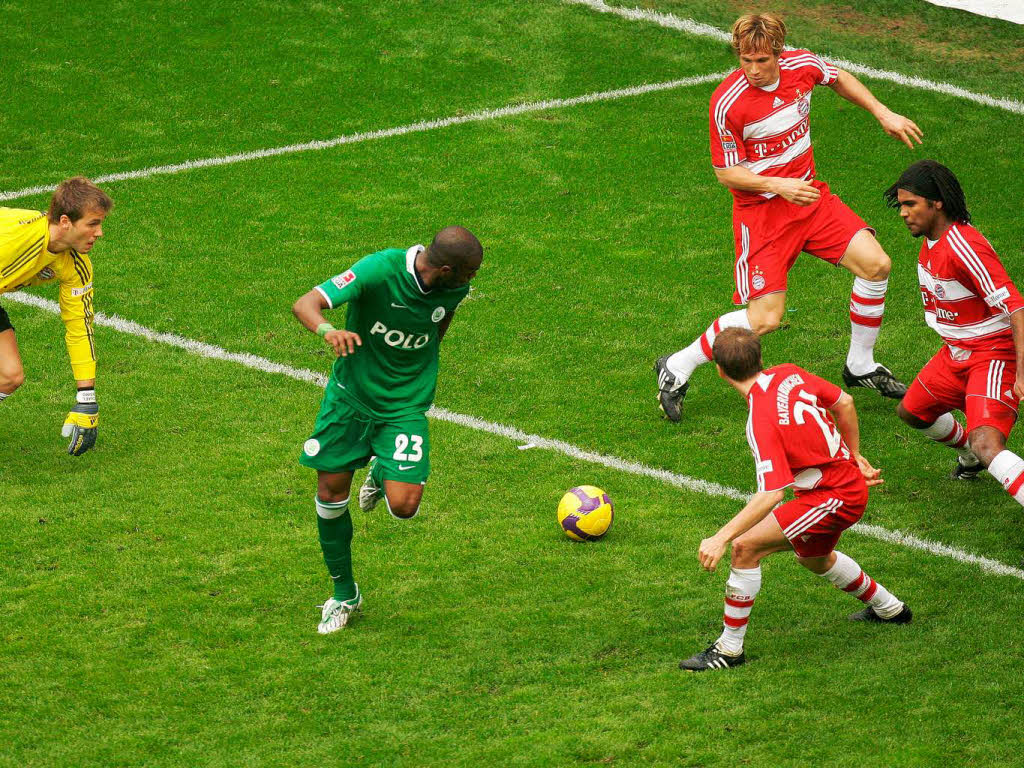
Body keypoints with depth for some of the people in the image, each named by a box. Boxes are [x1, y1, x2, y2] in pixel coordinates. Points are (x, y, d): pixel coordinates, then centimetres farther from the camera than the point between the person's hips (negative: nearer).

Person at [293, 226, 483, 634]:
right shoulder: (380, 269, -26)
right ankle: (344, 594, 26)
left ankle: (383, 475, 23)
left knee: (403, 506, -15)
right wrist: (328, 331, -52)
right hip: (350, 395, -1)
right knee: (330, 493, 4)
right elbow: (305, 304, -31)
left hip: (405, 406, 1)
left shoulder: (455, 287, -12)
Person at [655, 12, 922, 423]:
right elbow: (726, 172, -14)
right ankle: (676, 369, 5)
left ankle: (860, 366, 17)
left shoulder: (802, 66, -8)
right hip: (760, 210, -6)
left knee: (875, 264, -5)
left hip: (808, 193, 6)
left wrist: (883, 114, 14)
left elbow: (840, 79, 17)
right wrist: (778, 186, -26)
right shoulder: (728, 101, -23)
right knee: (765, 318, -13)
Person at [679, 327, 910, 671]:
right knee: (814, 558, 35)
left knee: (746, 547, -15)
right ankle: (889, 609, 56)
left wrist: (721, 538, -35)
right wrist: (854, 457, 22)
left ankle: (730, 648, -7)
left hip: (834, 498, -9)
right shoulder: (789, 374, -5)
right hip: (849, 479, 9)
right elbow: (844, 403, 8)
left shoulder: (762, 421, -29)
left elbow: (771, 494, -33)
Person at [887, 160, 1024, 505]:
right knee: (911, 411, 25)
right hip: (955, 353, 10)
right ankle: (969, 450, 49)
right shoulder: (930, 241, 2)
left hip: (994, 356, -10)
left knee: (986, 444, -28)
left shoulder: (964, 247, -27)